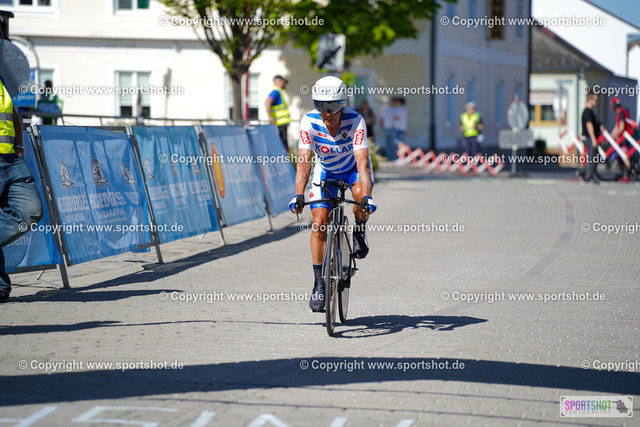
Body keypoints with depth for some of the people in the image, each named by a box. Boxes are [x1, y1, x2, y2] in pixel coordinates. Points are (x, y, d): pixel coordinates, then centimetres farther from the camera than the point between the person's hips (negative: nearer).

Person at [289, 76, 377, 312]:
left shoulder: (355, 121, -32)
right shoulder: (309, 122, -28)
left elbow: (362, 162, -40)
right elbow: (303, 161, -34)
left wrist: (366, 197, -54)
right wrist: (299, 196, -48)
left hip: (353, 169, -2)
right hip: (325, 171, 2)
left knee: (360, 193, -35)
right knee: (319, 224, -12)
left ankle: (359, 230, -2)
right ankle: (319, 283, -1)